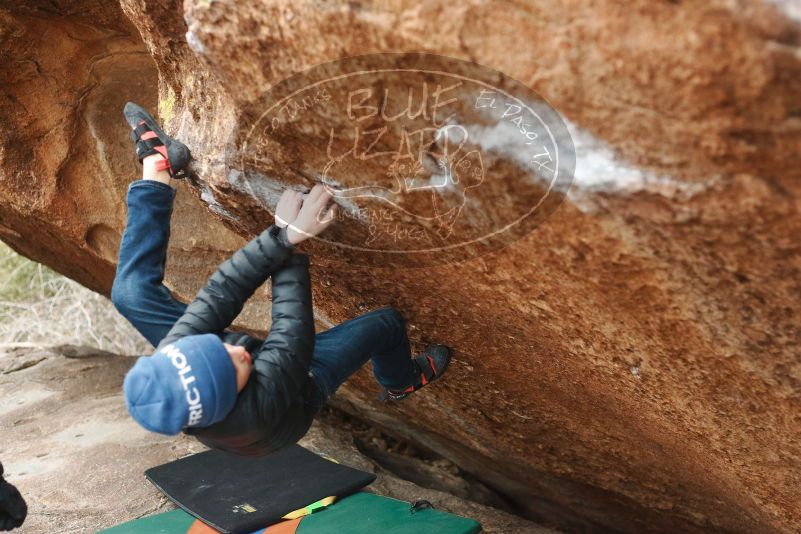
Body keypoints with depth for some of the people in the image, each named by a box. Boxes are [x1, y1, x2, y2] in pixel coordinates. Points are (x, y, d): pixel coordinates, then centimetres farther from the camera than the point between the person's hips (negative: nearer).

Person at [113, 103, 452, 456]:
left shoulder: (169, 363, -41)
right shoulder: (258, 405, -51)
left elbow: (217, 297, -38)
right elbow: (292, 328, -39)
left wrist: (280, 237, -44)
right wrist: (290, 245, -33)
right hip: (301, 384, -2)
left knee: (132, 292, -10)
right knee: (387, 322, 0)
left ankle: (156, 164, 3)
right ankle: (402, 382, 38)